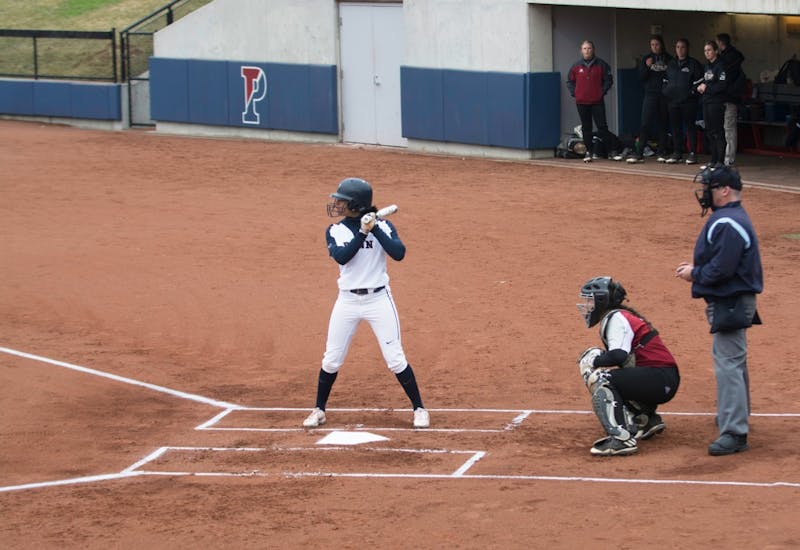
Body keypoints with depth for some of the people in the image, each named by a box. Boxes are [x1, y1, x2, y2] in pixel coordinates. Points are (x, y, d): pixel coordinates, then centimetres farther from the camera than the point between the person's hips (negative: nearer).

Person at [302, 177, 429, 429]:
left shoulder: (383, 226, -2)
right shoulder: (335, 231, 2)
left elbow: (399, 253, -17)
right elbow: (341, 256, -17)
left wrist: (375, 228, -18)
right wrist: (362, 231, -21)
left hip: (379, 298, -2)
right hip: (347, 301, 2)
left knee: (396, 359, -3)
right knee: (331, 360, 6)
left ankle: (419, 409, 10)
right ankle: (319, 410, 22)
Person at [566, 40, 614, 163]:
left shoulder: (601, 65, 0)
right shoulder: (576, 66, 5)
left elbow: (608, 80, 6)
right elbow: (570, 82, 15)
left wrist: (603, 91, -3)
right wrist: (574, 93, 3)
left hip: (597, 102, -2)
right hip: (582, 102, 2)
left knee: (602, 126, -6)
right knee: (586, 128, 5)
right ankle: (588, 152, 11)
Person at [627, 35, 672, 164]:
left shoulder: (668, 59, 4)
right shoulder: (646, 59, 5)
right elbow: (641, 78, 1)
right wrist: (647, 66, -14)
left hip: (665, 95, 1)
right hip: (650, 95, -1)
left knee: (663, 125, 5)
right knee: (645, 124, -8)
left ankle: (661, 152, 12)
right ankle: (639, 153, -10)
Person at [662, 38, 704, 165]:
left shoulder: (694, 64, -1)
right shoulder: (671, 64, 16)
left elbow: (699, 80, -4)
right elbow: (666, 80, 23)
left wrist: (693, 91, -11)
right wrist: (666, 91, 9)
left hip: (688, 101, -5)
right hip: (673, 100, 5)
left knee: (689, 127, -5)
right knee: (675, 128, 7)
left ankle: (693, 153, -2)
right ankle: (677, 153, 13)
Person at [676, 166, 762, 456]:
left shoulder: (728, 223, -22)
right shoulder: (730, 218, 13)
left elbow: (722, 269, -26)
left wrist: (694, 274, -11)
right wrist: (696, 267, 7)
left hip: (730, 303, -12)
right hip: (733, 300, 12)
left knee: (728, 364, -13)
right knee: (733, 361, 25)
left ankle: (734, 433, -16)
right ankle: (736, 414, 43)